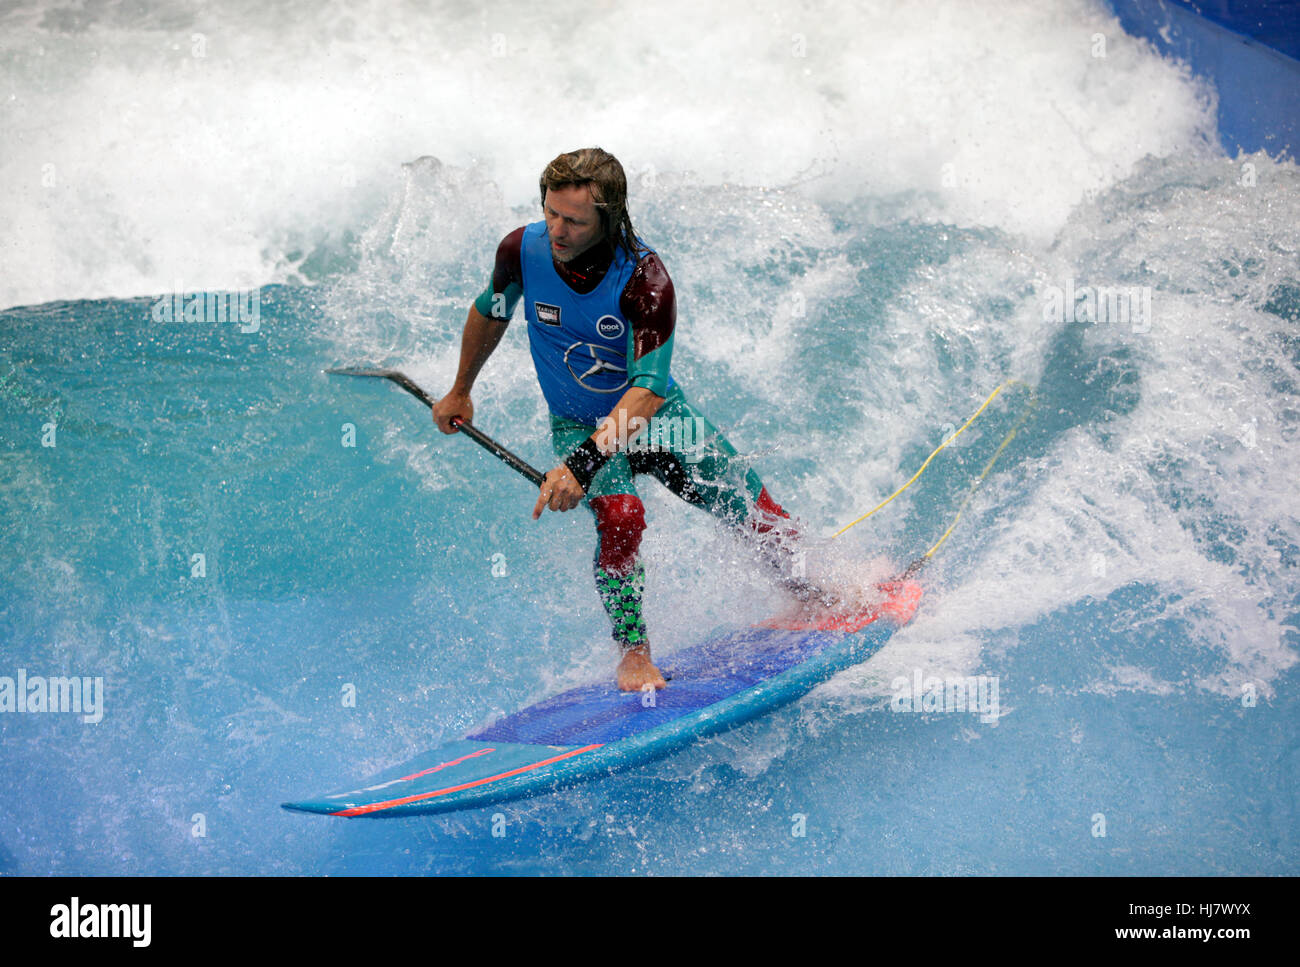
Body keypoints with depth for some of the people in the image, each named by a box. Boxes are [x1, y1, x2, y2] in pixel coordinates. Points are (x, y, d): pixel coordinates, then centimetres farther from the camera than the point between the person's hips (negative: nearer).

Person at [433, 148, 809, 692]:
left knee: (758, 516, 6)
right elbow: (490, 314, 3)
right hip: (579, 423, 0)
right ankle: (633, 652, -12)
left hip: (655, 415, 0)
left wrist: (583, 464, -48)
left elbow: (647, 389, -37)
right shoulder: (522, 250, -21)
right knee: (619, 516, -30)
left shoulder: (643, 277, -31)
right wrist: (460, 391, 15)